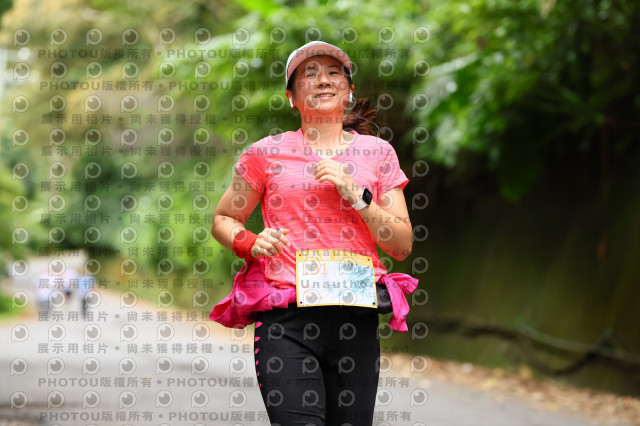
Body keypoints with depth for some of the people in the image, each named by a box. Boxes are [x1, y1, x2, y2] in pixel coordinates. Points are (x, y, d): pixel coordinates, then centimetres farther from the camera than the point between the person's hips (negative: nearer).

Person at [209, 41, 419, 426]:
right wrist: (250, 243, -4)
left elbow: (402, 246, 8)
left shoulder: (377, 152, 12)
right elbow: (223, 220, 18)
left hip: (356, 319, 3)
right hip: (286, 320, -2)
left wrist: (355, 195, -5)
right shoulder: (268, 153, 7)